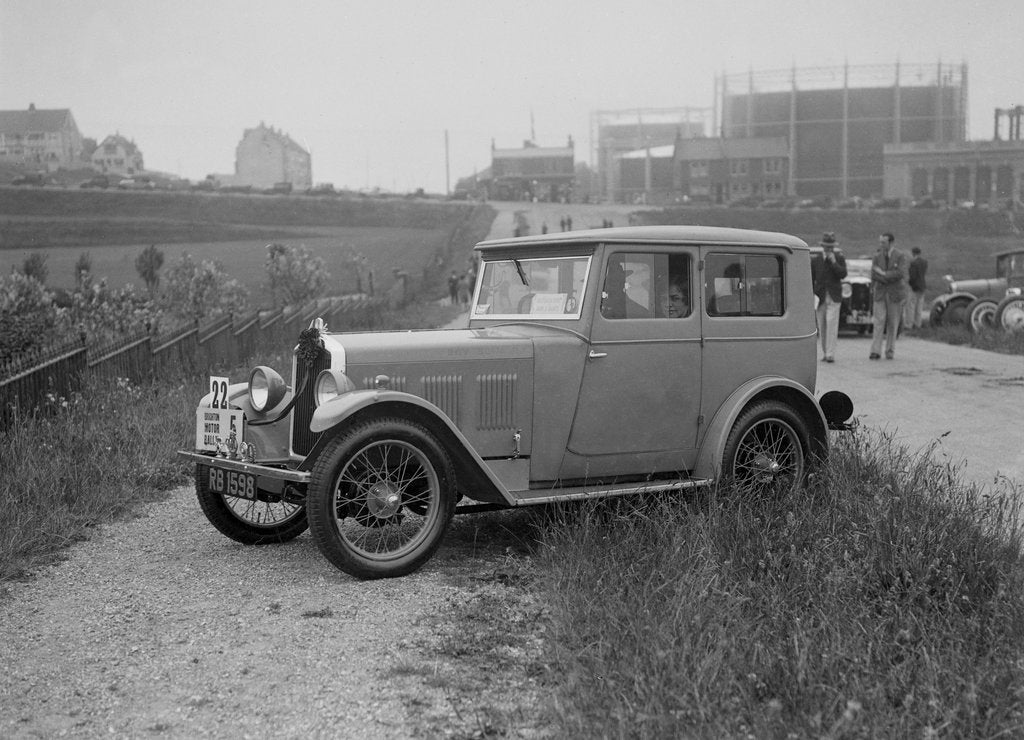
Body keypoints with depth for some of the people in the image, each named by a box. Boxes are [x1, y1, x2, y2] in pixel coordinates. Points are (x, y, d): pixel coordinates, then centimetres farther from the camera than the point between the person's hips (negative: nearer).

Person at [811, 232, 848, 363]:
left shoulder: (839, 258, 4)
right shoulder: (815, 260, 7)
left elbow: (843, 274, -9)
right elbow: (811, 279, 8)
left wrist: (833, 261, -16)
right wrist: (811, 295, -1)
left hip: (834, 298, -2)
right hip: (820, 297, 2)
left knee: (831, 324, -13)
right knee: (822, 327, 5)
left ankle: (831, 354, -16)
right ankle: (824, 353, 14)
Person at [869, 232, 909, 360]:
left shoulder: (901, 256, -3)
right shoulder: (877, 256, 4)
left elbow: (900, 274, -16)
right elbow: (874, 276, -6)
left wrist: (883, 274, -12)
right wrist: (890, 278, -15)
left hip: (895, 294, -2)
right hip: (880, 293, 2)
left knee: (893, 323, 2)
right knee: (879, 322, -7)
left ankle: (890, 351, 9)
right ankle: (876, 351, -10)